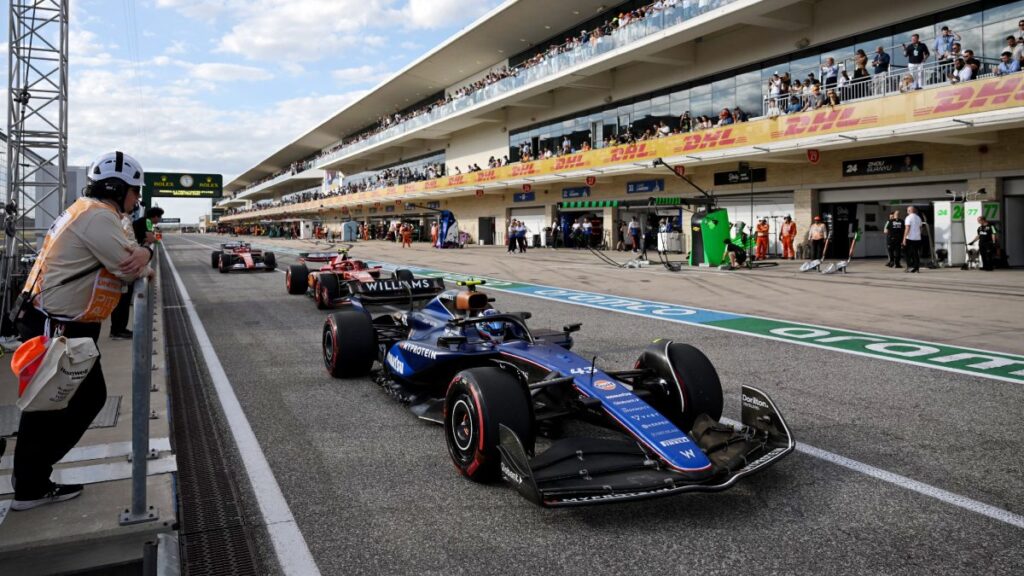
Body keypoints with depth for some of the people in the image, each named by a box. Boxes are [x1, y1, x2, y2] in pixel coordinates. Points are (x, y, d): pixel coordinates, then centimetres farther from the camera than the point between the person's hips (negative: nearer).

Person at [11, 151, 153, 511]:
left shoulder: (95, 214, 14)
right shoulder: (98, 217, -20)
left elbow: (132, 253, 12)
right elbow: (131, 268, -25)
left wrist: (142, 253, -12)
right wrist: (143, 265, -1)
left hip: (64, 326, 10)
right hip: (55, 329, -10)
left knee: (89, 397, 15)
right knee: (50, 407, 2)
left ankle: (31, 473, 27)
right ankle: (31, 488, 17)